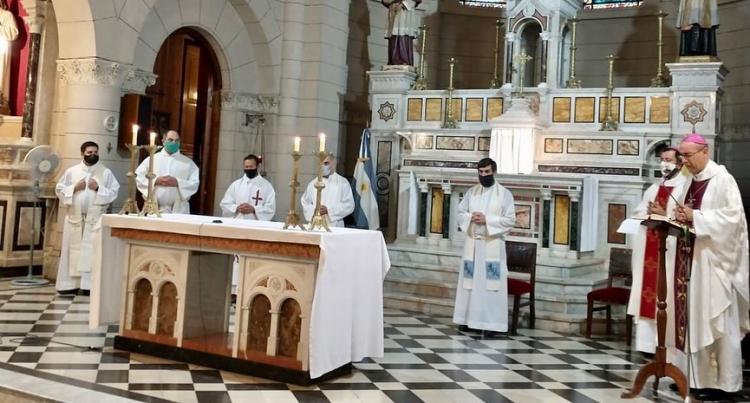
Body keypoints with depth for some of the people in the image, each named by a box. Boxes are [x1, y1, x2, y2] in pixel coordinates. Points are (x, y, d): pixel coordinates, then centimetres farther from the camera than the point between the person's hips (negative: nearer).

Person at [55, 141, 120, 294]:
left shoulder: (106, 172, 4)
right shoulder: (71, 171, 8)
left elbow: (114, 192, 1)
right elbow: (59, 189, 8)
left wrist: (98, 188, -13)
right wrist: (74, 188, -7)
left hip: (95, 219, -2)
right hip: (74, 217, 2)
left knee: (92, 251, -5)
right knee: (72, 250, 4)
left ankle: (89, 284, -2)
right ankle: (70, 284, 9)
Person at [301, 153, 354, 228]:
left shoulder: (343, 183, 2)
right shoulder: (313, 183, 13)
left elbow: (349, 205, -4)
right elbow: (305, 203, 14)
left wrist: (328, 210, -13)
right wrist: (314, 210, -8)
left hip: (334, 226, -3)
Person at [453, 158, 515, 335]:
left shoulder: (504, 193, -2)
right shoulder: (471, 192, 10)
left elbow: (510, 220, -7)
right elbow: (460, 213, 11)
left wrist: (487, 220, -16)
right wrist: (471, 217, -11)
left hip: (493, 244, -4)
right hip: (472, 243, 4)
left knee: (491, 282, -5)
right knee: (470, 281, 7)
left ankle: (491, 322, 1)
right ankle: (468, 318, 16)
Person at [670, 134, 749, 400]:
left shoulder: (722, 179, -9)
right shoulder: (690, 182, 13)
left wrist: (695, 216, -18)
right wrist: (680, 217, -5)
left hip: (713, 260, -7)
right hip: (691, 258, 7)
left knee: (716, 322, -2)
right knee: (692, 319, 8)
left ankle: (723, 382, 8)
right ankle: (697, 376, 16)